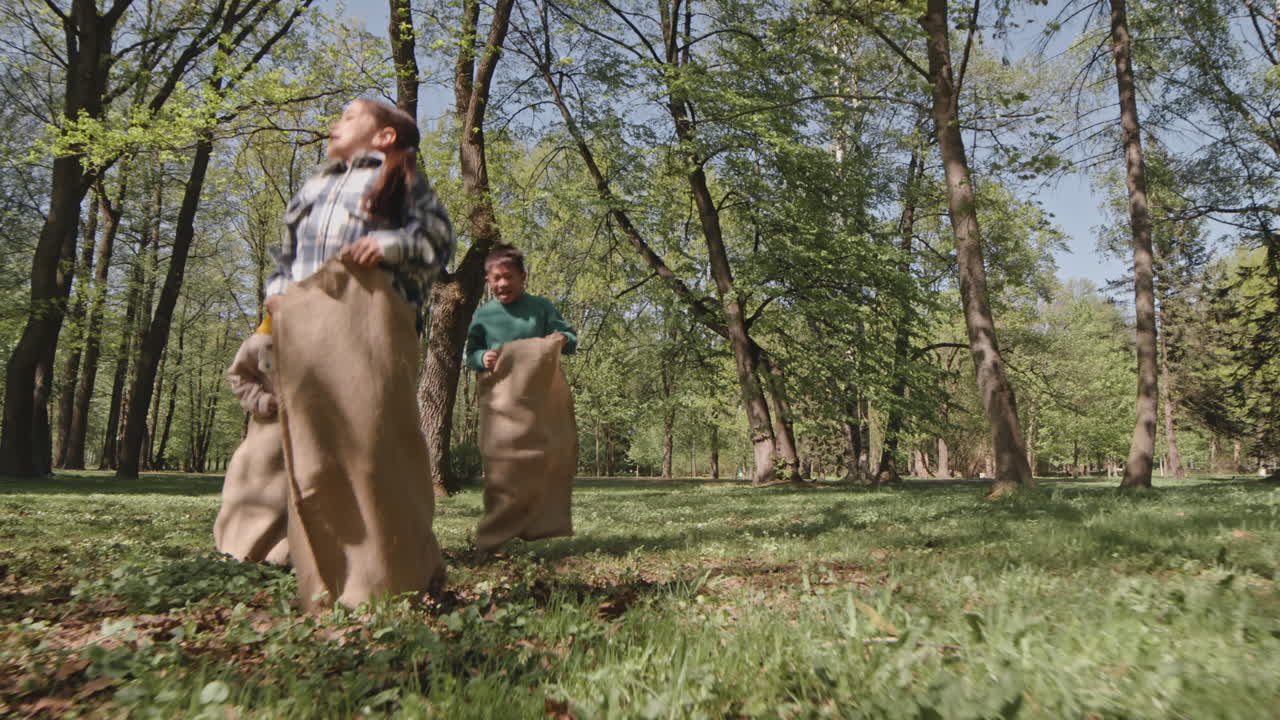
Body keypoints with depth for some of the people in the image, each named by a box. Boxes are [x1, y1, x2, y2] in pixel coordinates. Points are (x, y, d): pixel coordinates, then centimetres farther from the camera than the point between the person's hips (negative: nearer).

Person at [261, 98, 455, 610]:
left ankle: (396, 575, -4)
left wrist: (391, 244, -13)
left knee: (374, 440, -12)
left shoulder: (399, 175, 15)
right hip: (302, 322, 6)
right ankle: (327, 580, 4)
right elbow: (286, 252, 29)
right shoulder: (313, 185, 32)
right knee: (312, 448, -1)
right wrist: (276, 297, 11)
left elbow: (438, 238, 4)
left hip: (369, 312, -5)